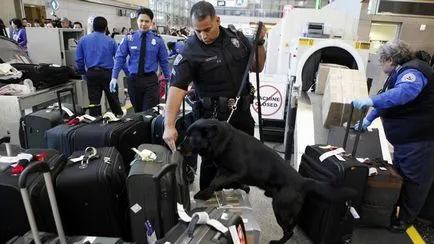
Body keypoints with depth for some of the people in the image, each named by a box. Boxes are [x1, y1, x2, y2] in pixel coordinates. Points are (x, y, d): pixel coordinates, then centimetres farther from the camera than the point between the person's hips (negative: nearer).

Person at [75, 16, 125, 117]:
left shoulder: (83, 40, 5)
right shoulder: (110, 41, 1)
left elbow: (79, 59, 4)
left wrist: (83, 73, 16)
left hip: (92, 73, 1)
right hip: (107, 73, -1)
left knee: (94, 101, 6)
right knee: (113, 99, 13)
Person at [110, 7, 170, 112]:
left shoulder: (158, 40, -1)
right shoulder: (129, 38, -1)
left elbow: (164, 61, 5)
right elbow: (120, 58, 1)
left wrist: (168, 79, 9)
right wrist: (114, 77, -5)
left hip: (151, 80, -1)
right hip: (134, 79, 1)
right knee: (138, 112, 13)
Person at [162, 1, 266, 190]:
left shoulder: (236, 37, 2)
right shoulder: (190, 51, -15)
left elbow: (257, 67, 11)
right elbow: (177, 87, -23)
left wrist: (260, 43, -6)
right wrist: (169, 126, -33)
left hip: (242, 112, 6)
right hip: (213, 117, -5)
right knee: (212, 162, 8)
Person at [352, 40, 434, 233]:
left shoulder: (412, 71, -20)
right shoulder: (398, 73, 14)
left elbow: (406, 92, -42)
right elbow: (386, 100, 23)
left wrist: (372, 101, -47)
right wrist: (368, 119, 22)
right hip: (404, 138, 10)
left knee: (414, 181, 5)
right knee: (400, 175, 21)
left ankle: (405, 219, 20)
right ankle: (396, 209, 38)